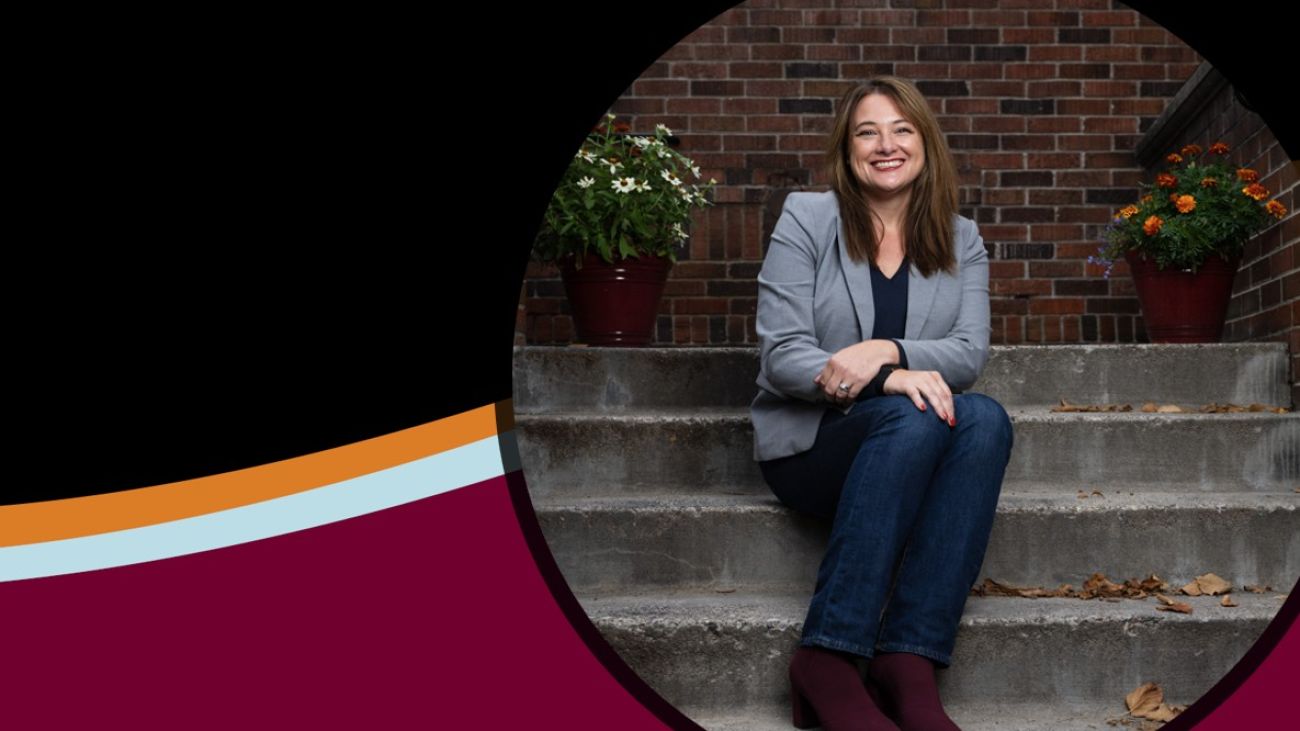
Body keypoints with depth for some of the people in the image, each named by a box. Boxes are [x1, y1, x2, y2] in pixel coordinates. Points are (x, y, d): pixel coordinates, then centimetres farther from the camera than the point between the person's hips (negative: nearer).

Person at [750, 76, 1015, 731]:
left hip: (908, 450, 3)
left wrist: (886, 351, -23)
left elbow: (970, 353, -2)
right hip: (810, 443, -3)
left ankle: (910, 664, -35)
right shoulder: (806, 218, 1)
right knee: (912, 416, -35)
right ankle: (826, 659, -34)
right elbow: (780, 355, -9)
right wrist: (890, 381, -24)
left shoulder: (960, 241, 12)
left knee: (985, 420, -30)